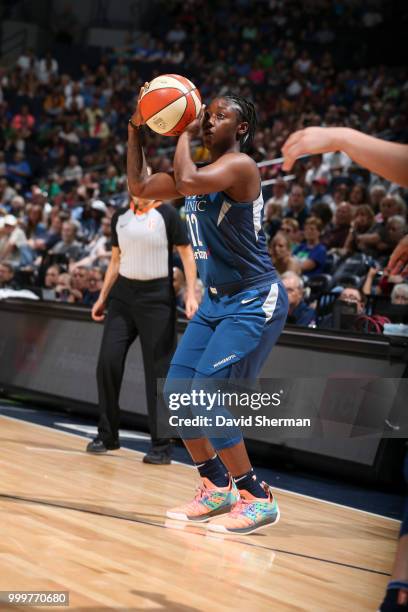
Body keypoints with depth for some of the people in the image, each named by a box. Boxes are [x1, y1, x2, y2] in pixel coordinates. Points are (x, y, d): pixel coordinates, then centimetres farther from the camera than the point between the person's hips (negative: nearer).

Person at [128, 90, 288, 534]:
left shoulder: (240, 165, -17)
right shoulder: (201, 169, 11)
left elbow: (186, 183, -35)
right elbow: (140, 188, 18)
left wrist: (185, 133, -18)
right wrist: (135, 133, 7)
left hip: (255, 301, -9)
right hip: (216, 301, 9)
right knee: (176, 393, 6)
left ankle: (257, 499, -7)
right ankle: (217, 489, 19)